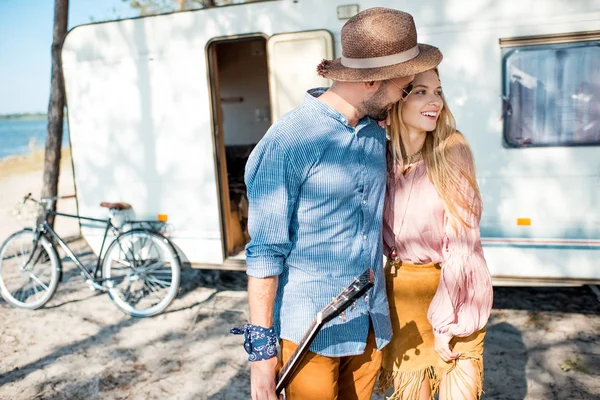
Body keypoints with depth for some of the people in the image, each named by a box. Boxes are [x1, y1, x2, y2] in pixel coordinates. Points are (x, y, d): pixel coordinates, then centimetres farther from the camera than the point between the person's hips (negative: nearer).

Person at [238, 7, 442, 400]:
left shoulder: (376, 133, 4)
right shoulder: (289, 140, -17)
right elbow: (266, 251, -15)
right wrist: (261, 346, -14)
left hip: (371, 324, 6)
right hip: (311, 329, -6)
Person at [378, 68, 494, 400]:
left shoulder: (452, 152, -13)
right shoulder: (380, 157, -4)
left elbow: (462, 242, -14)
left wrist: (444, 322, -13)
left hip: (456, 294, -2)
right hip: (401, 295, 2)